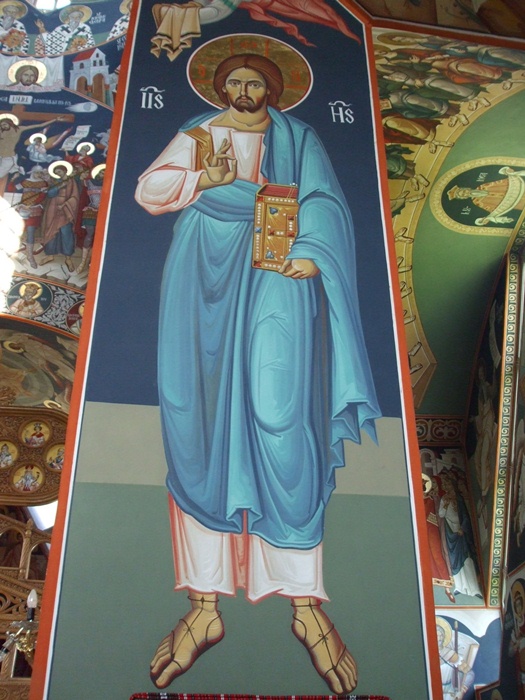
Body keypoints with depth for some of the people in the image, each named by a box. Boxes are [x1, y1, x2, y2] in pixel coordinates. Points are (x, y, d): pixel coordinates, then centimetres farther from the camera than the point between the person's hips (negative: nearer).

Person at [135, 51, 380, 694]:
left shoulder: (297, 138, 16)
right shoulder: (197, 135, 20)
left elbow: (324, 204, 3)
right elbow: (148, 190, 9)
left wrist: (309, 255, -16)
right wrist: (204, 178, -8)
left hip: (274, 282, -1)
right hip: (205, 281, 2)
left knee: (281, 424, -13)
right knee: (200, 431, -5)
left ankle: (306, 605, -2)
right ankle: (205, 606, 1)